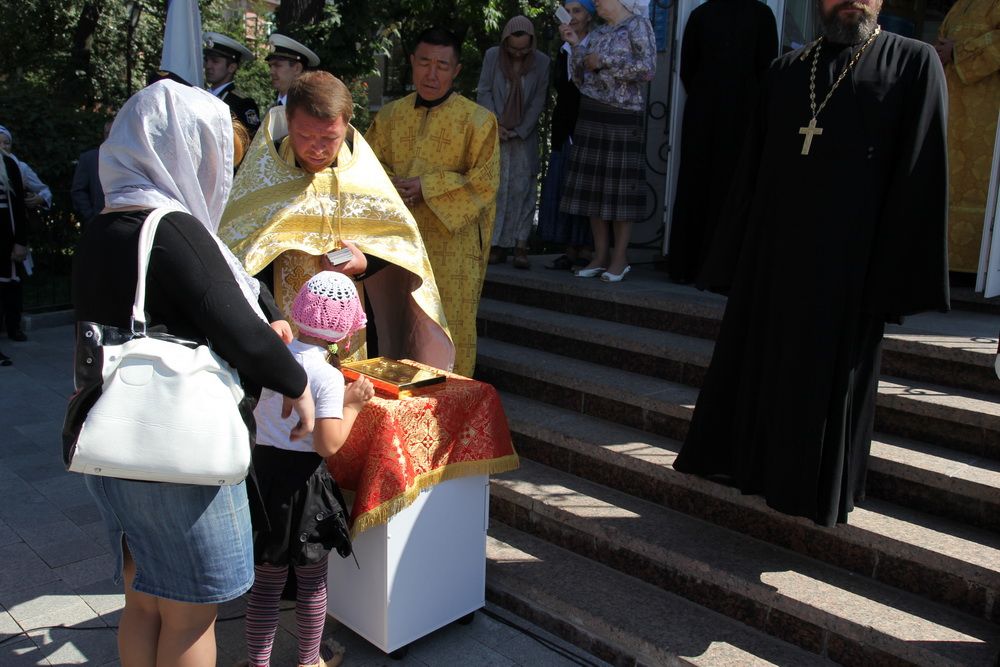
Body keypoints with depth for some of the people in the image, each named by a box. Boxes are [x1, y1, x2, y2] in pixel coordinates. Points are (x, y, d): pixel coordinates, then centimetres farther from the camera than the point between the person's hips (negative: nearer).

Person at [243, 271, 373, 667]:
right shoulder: (327, 376, -18)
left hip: (263, 467, 6)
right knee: (312, 581, 15)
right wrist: (353, 404, -9)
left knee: (266, 579, 19)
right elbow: (328, 445, -22)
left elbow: (258, 414, 11)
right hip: (302, 478, -5)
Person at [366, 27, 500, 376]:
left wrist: (427, 187, -16)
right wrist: (391, 185, -10)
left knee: (449, 330, -1)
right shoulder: (389, 116, 11)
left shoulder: (477, 120, -3)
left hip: (452, 242, -4)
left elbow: (484, 181, -9)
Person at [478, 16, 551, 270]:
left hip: (524, 135, -1)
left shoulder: (542, 62, -3)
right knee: (495, 188, -1)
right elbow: (483, 92, 1)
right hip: (495, 134, 1)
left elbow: (538, 101, -2)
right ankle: (497, 245, 2)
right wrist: (495, 124, -8)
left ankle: (520, 245, -5)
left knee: (523, 189, -5)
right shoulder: (492, 56, -1)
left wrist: (519, 130, -8)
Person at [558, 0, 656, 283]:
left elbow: (648, 69, -13)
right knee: (593, 186, 3)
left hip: (622, 118, -6)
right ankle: (600, 255, 9)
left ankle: (620, 257, 2)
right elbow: (582, 80, 16)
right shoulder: (597, 33, 18)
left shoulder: (638, 24, 1)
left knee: (619, 187, -4)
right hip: (590, 116, 6)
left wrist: (604, 62, -9)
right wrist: (576, 44, 8)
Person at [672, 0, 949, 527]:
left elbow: (920, 178, -5)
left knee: (830, 379, 6)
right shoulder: (785, 71, 12)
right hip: (774, 256, 4)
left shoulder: (915, 64, 1)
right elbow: (751, 172, 11)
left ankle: (813, 491, 22)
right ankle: (750, 464, 30)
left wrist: (896, 279, -11)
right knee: (758, 366, 12)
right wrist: (733, 262, 6)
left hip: (848, 263, -3)